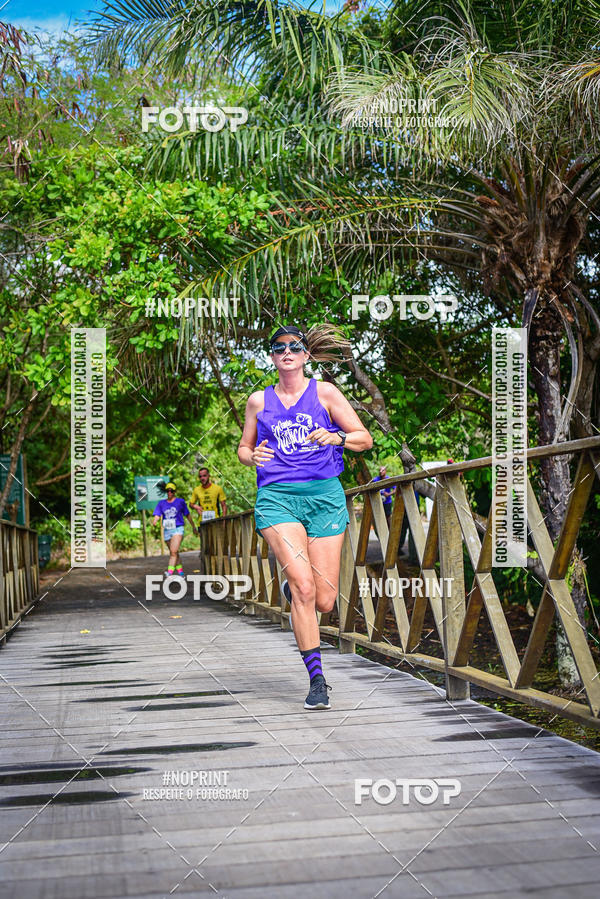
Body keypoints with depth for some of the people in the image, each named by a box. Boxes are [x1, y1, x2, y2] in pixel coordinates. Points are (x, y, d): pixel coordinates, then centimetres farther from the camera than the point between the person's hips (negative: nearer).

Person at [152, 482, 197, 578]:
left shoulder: (180, 501, 3)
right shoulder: (161, 503, 10)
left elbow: (187, 515, 12)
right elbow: (157, 515, -1)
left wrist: (194, 527, 19)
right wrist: (153, 523, -23)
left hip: (178, 529, -4)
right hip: (167, 530, 4)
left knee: (173, 551, -19)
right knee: (174, 553, 11)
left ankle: (170, 572, -28)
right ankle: (181, 573, 23)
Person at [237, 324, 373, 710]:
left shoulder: (324, 392, 7)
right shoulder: (259, 401, 13)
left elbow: (365, 438, 7)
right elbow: (244, 448, 24)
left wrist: (336, 437, -13)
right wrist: (252, 456, 0)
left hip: (325, 494, 0)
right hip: (277, 495, 0)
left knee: (324, 601, -2)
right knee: (304, 585, -19)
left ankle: (291, 589, 36)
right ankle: (317, 681, -8)